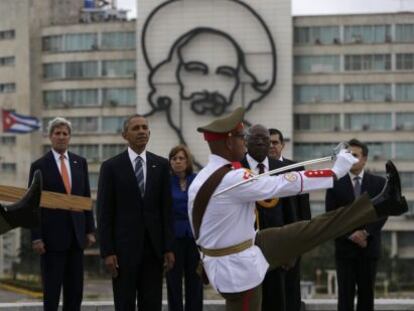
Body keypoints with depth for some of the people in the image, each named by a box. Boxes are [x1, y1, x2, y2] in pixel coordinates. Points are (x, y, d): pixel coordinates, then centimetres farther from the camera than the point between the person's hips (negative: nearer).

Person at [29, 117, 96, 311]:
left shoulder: (80, 162, 9)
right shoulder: (39, 166, -3)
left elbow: (86, 198, 11)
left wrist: (90, 230, 6)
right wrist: (36, 238, -10)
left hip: (76, 236, 4)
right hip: (52, 237, -4)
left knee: (75, 290, 6)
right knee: (51, 290, 0)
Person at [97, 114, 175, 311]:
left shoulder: (161, 165, 7)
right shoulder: (111, 167, -1)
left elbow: (166, 209, 7)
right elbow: (104, 213, -3)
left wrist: (169, 247, 2)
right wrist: (107, 252, -9)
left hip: (153, 246, 3)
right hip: (124, 247, -3)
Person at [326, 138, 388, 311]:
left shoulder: (379, 183, 6)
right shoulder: (336, 184, 4)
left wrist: (365, 232, -13)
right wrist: (350, 235, -11)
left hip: (369, 247, 1)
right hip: (345, 247, -1)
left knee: (367, 293, 3)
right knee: (345, 296, -3)